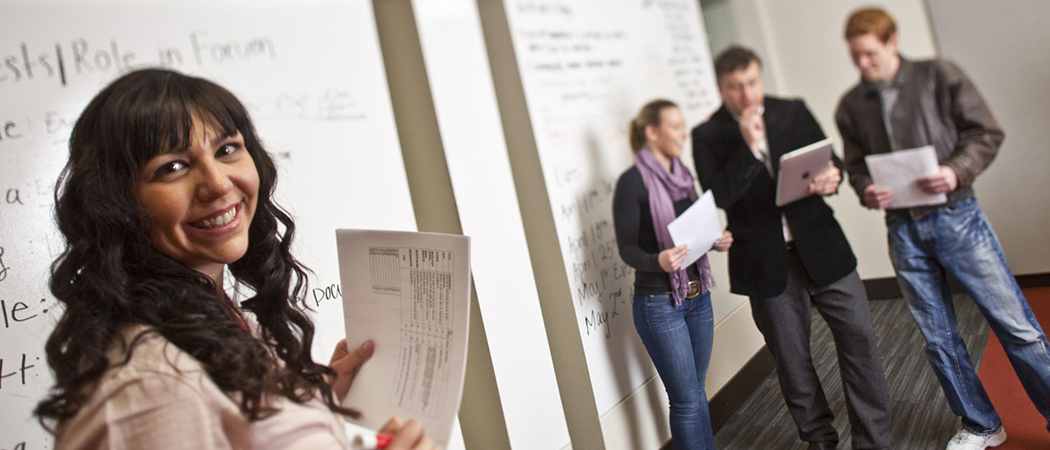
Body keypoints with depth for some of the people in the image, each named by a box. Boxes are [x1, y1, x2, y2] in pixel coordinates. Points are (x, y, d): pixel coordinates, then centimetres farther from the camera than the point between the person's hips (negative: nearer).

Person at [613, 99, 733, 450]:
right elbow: (627, 248, -15)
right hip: (659, 304, -7)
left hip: (698, 296, 7)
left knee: (696, 392, 17)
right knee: (686, 401, 1)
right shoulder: (632, 182, -14)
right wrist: (658, 261, -34)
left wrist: (715, 241, -3)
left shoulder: (682, 174, 7)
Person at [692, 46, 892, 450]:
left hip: (821, 246, 2)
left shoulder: (794, 112, 6)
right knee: (791, 357, 11)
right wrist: (750, 147, -21)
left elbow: (831, 160, 11)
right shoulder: (708, 136, -3)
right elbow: (718, 195, -14)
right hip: (766, 262, -2)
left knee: (858, 338, 2)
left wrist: (832, 176, -12)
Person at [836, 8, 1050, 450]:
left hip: (955, 216, -2)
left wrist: (956, 171, -19)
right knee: (938, 339, 10)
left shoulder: (938, 76, -2)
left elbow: (986, 132, -2)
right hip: (903, 229, 3)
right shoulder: (851, 106, 5)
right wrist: (867, 191, -10)